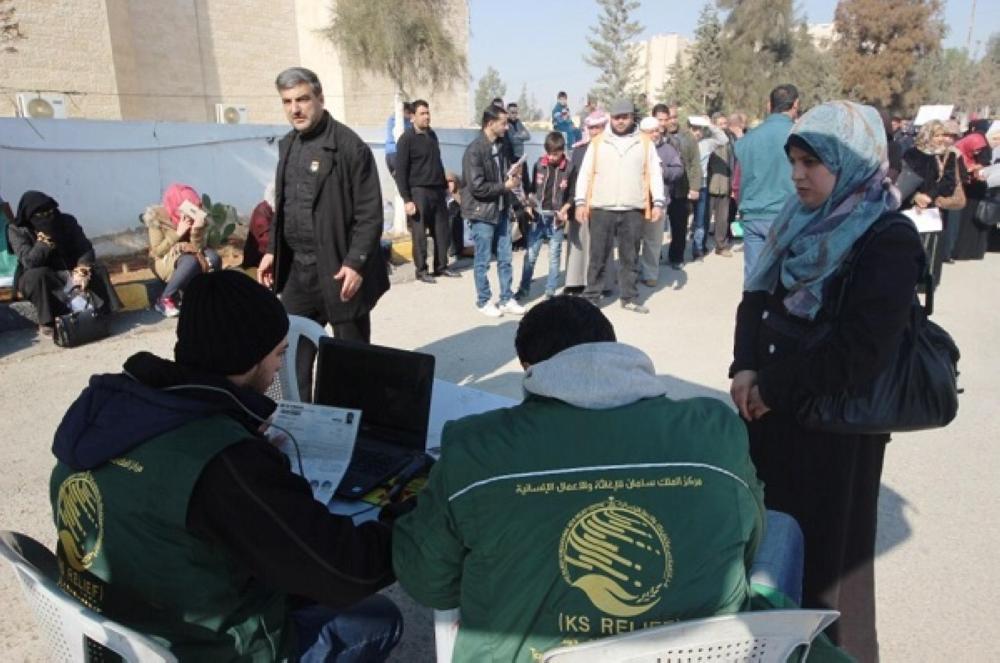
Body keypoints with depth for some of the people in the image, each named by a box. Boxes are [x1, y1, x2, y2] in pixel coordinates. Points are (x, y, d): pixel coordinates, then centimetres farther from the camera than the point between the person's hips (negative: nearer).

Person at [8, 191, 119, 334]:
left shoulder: (67, 221, -3)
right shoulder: (17, 231, -11)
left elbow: (85, 248, -9)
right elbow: (30, 261, -25)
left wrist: (82, 270, -28)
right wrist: (45, 237, -27)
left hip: (68, 273, 3)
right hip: (36, 278, -3)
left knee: (98, 271, -20)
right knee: (38, 274, -36)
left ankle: (104, 314, -23)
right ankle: (46, 323, -27)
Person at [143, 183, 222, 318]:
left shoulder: (197, 217, -9)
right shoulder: (157, 217, -17)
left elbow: (198, 248, -14)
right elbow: (157, 252, -18)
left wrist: (197, 230, -32)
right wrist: (177, 234, -27)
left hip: (190, 256, 4)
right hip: (164, 262, -4)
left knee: (213, 258, -27)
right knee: (191, 262, -36)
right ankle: (164, 299, -21)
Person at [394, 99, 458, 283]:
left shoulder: (432, 135, 13)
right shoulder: (406, 139, -7)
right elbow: (400, 172, -11)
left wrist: (444, 185, 16)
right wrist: (406, 199, -16)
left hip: (437, 190, 6)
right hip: (418, 192, -6)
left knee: (442, 231, 8)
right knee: (419, 233, -1)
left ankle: (441, 266, 20)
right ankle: (421, 270, 9)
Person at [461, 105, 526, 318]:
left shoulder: (500, 146, 8)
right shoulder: (475, 150, -16)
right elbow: (477, 187, -22)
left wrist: (513, 179, 0)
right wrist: (505, 186, -14)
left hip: (501, 210, 7)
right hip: (482, 212, -7)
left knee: (505, 259, 11)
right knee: (483, 261, 4)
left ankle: (506, 299, 21)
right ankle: (483, 301, 17)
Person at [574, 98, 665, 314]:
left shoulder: (645, 143, 8)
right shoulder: (598, 142, 7)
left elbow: (655, 173, 7)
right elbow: (585, 173, 5)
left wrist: (658, 203, -2)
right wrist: (580, 202, -4)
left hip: (633, 210, 1)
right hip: (601, 209, -1)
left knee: (630, 257, 8)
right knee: (598, 256, 4)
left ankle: (629, 298, 18)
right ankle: (591, 297, 13)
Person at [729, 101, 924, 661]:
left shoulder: (890, 242, -14)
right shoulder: (802, 222, 8)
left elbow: (861, 352, -22)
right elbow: (757, 299, 6)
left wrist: (774, 388, -16)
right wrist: (746, 369, -10)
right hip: (774, 412, 7)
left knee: (823, 546, 8)